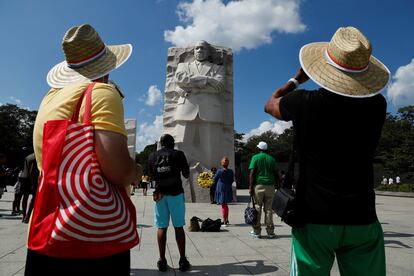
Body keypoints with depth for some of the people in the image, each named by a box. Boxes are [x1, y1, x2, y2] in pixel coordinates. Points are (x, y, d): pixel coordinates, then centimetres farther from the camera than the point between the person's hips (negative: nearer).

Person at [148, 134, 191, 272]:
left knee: (161, 227, 6)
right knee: (178, 227, 4)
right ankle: (182, 260, 9)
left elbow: (151, 176, 15)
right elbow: (186, 175, 2)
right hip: (175, 193, -2)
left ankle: (162, 261, 8)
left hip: (160, 193, 2)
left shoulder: (152, 156, 6)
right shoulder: (178, 154, -2)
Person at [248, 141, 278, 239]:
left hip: (258, 185, -3)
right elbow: (276, 174, 8)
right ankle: (270, 232, 9)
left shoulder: (255, 157, 0)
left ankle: (257, 232, 8)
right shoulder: (271, 159, 10)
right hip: (270, 186, 3)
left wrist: (250, 187, -8)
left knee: (257, 208, 4)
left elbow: (252, 173, -8)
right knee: (268, 209, 7)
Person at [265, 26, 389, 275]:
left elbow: (270, 104, 11)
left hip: (314, 217, -2)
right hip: (362, 220, 3)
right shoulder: (377, 105, -4)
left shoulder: (304, 103, -13)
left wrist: (299, 78, 22)